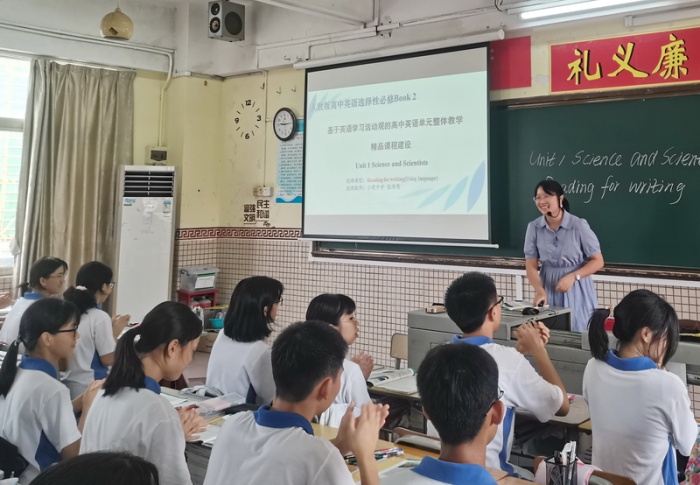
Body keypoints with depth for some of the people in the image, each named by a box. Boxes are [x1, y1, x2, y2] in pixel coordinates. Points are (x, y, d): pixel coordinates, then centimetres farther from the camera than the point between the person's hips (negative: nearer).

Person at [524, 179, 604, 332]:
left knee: (577, 334, 3)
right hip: (548, 287, 2)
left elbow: (598, 261, -6)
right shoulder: (534, 227, -5)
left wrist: (573, 276, -19)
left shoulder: (579, 225, -12)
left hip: (576, 290, -2)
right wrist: (540, 291, -21)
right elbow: (531, 265, -5)